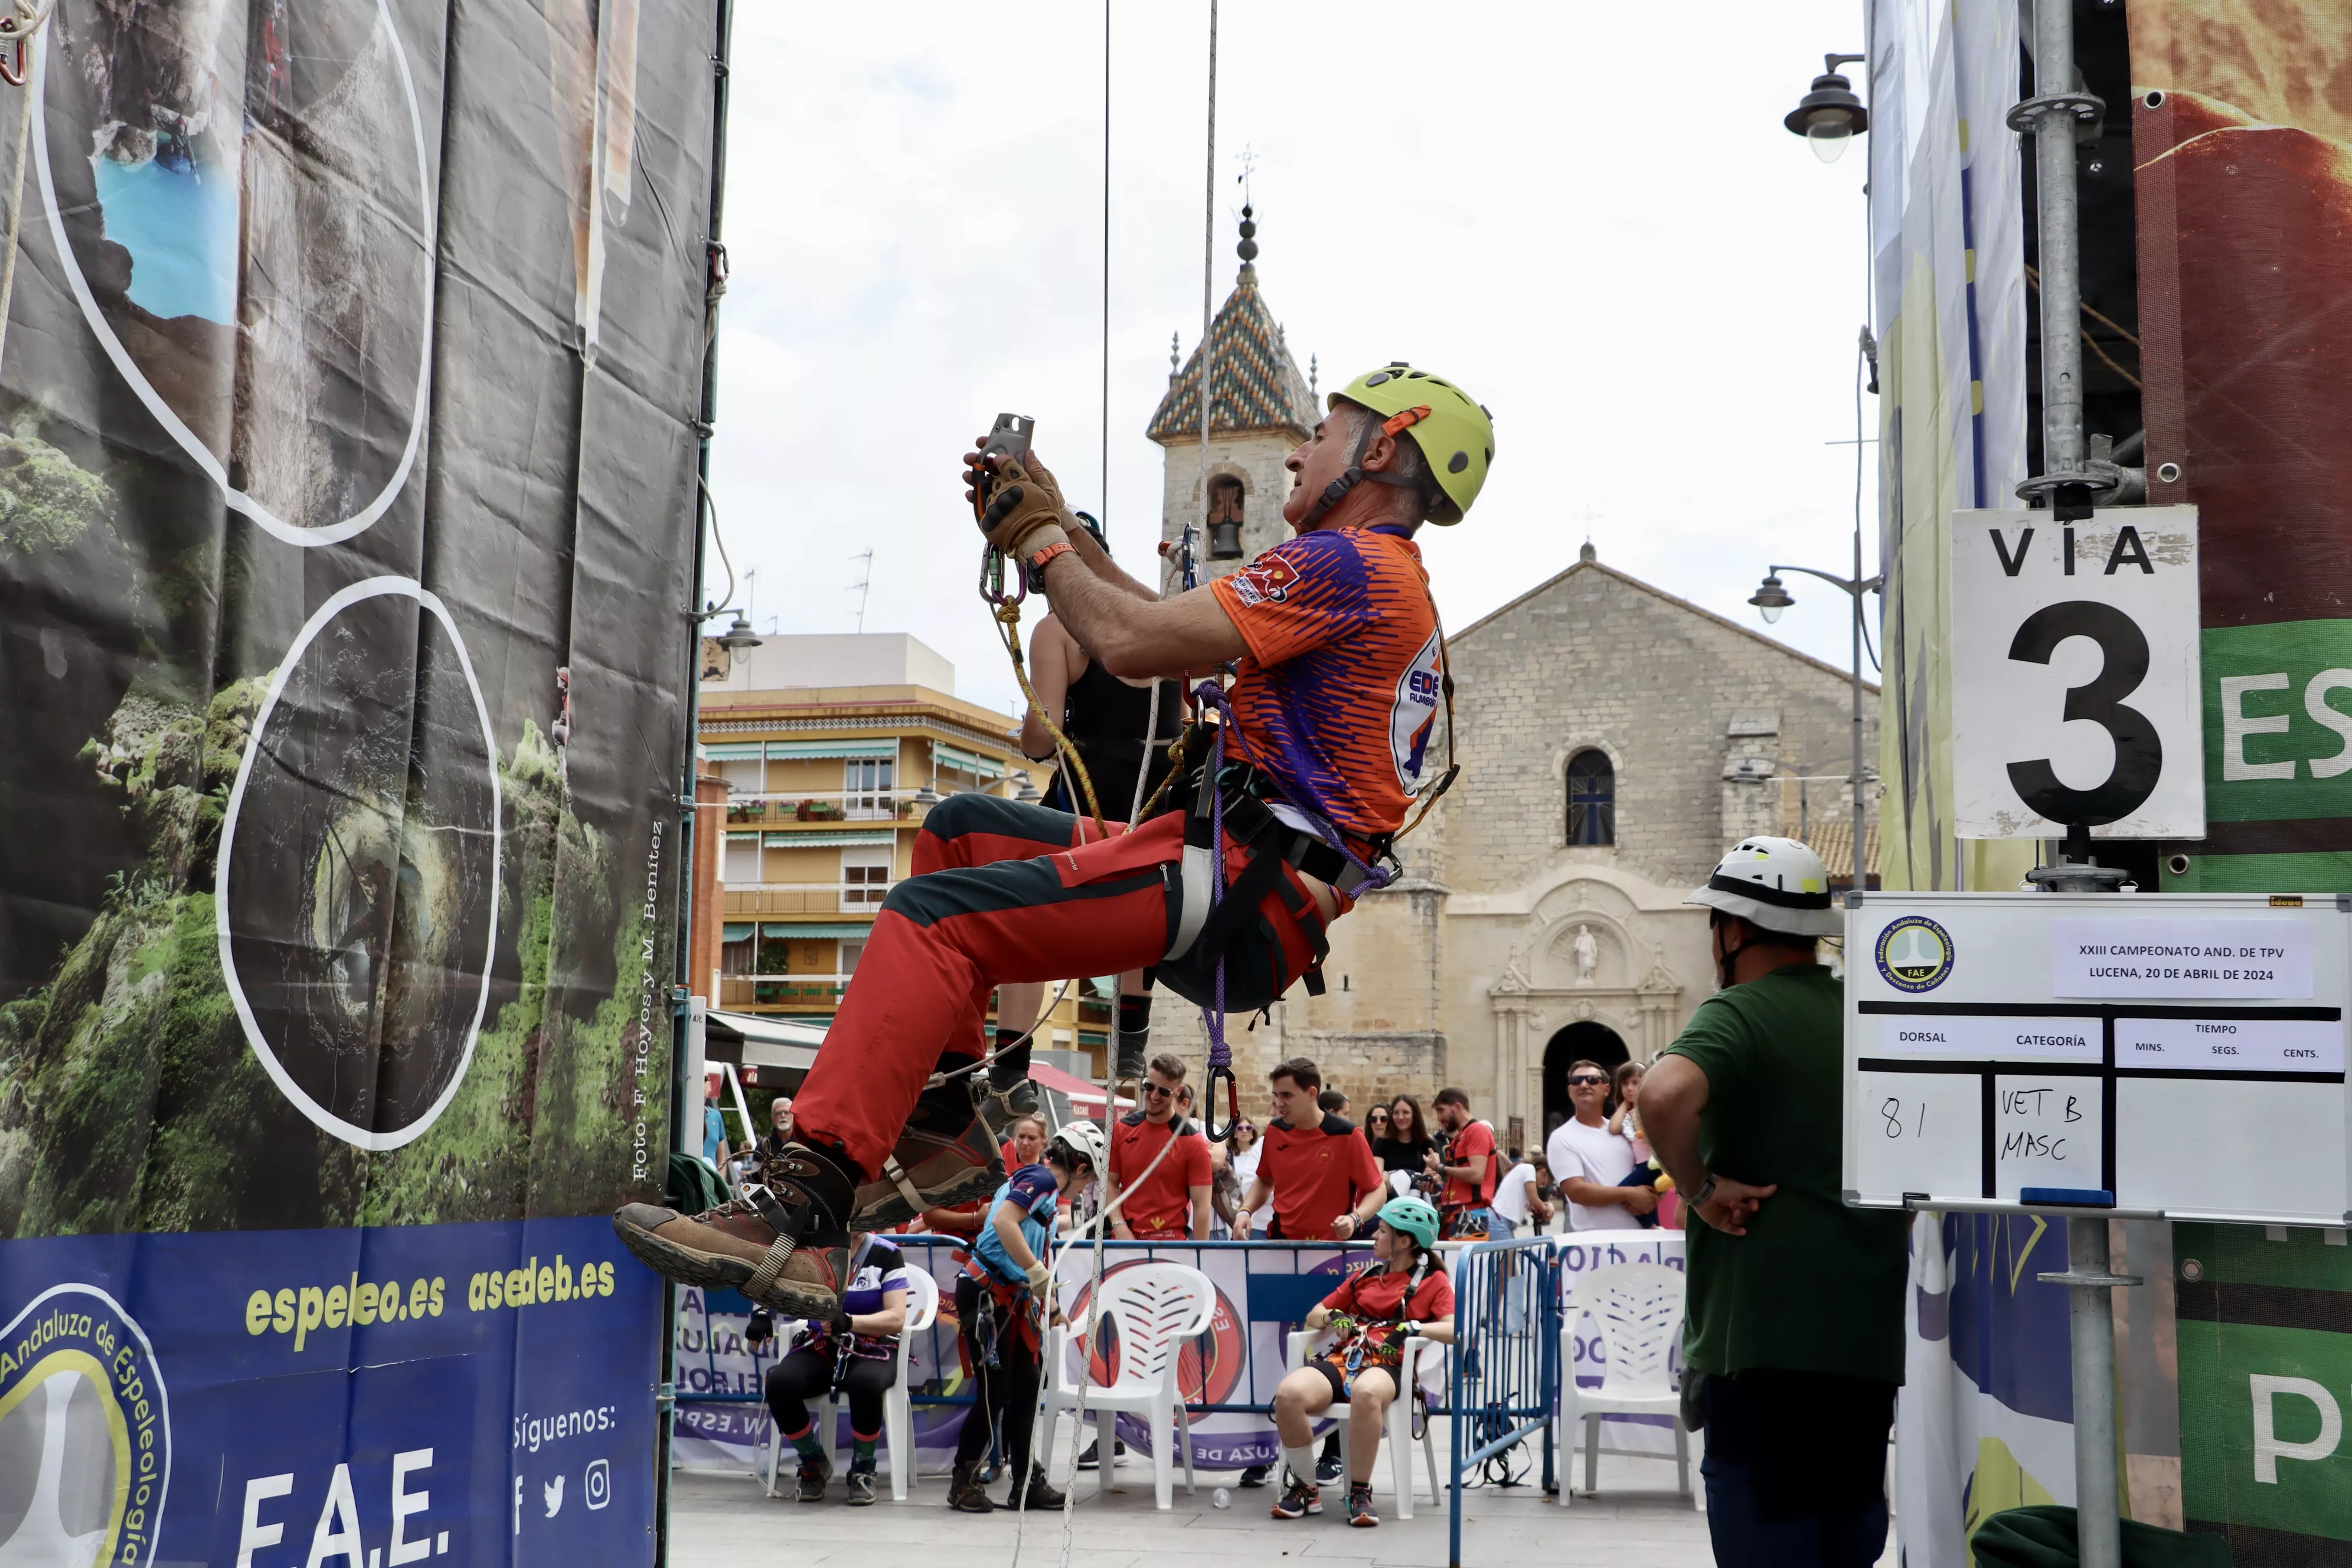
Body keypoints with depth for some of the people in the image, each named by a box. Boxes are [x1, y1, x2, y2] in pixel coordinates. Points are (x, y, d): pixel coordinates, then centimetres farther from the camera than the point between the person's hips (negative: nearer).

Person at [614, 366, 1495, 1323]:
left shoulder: (1348, 564, -10)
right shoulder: (1393, 587, 24)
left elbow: (1132, 644, -17)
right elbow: (1177, 631, 27)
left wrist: (1041, 542, 1)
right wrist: (1058, 527, 21)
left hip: (1243, 891, -11)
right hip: (1255, 895, 11)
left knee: (936, 912, -20)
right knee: (960, 827, 17)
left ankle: (802, 1215, -28)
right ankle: (946, 1119, 10)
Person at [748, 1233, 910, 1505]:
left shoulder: (886, 1255, -4)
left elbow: (896, 1319, -11)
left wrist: (849, 1322, -29)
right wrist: (761, 1312, -21)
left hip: (873, 1349, -3)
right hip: (821, 1348, 3)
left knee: (865, 1383, -38)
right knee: (779, 1382, -28)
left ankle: (863, 1468, -11)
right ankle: (814, 1463, -1)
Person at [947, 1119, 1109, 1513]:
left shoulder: (1041, 1183, 18)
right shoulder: (1041, 1178, -11)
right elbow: (1004, 1222, -27)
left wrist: (1047, 1300, 27)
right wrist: (1038, 1272, -25)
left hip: (1012, 1299, 10)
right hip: (985, 1294, -10)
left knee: (1026, 1388, 10)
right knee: (995, 1391, -6)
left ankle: (1026, 1483, 17)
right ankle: (963, 1484, 6)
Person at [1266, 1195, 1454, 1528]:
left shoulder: (1433, 1281, 14)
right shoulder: (1365, 1277, 29)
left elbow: (1455, 1329, -3)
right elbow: (1314, 1316, 29)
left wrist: (1412, 1327, -16)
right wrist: (1332, 1317, 7)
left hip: (1386, 1365, -4)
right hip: (1343, 1358, 5)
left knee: (1366, 1394, -43)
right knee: (1288, 1394, -29)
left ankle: (1360, 1493, -25)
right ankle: (1306, 1489, -11)